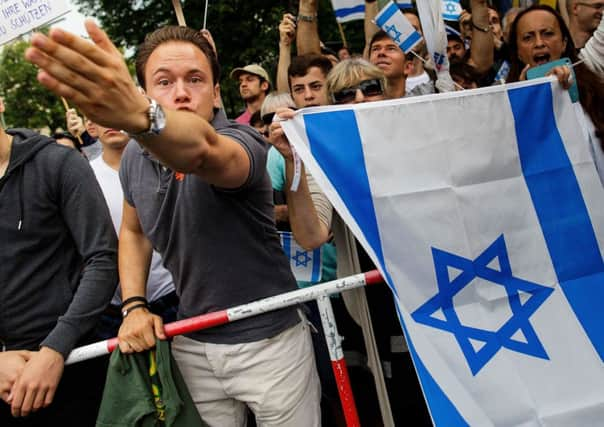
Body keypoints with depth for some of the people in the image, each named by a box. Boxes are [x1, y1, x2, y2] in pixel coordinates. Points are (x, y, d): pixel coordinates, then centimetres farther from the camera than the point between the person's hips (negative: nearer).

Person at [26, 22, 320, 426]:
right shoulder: (136, 156, -2)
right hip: (193, 345, 5)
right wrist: (134, 305, 0)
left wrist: (138, 115, -68)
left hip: (268, 342, -5)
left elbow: (201, 149, -47)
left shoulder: (240, 142, -22)